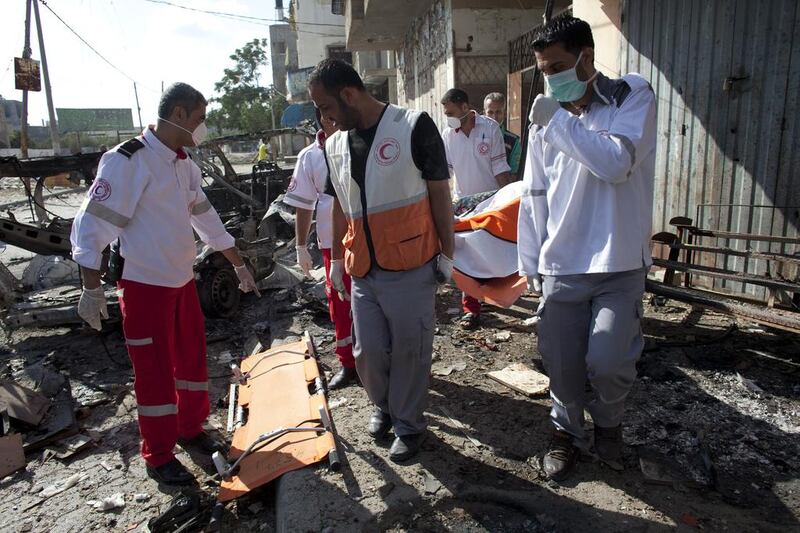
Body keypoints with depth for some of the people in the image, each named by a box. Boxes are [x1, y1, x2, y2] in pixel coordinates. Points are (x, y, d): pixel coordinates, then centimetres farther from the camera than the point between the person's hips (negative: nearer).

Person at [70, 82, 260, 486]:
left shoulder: (184, 164, 9)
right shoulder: (127, 160, -15)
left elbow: (206, 218, 16)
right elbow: (92, 223, -16)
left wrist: (239, 265, 18)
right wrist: (91, 288, -17)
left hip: (182, 280, 8)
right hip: (145, 285, -7)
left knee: (192, 357, 16)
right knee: (155, 371, 2)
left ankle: (191, 429, 36)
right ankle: (158, 457, 20)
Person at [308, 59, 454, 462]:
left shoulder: (413, 127, -8)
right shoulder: (334, 145, 9)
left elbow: (439, 193, -5)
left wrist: (446, 253, -5)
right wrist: (336, 259, 19)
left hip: (411, 268, -5)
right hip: (362, 271, 5)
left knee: (410, 350, 6)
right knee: (367, 351, 12)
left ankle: (408, 424, 28)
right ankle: (383, 406, 40)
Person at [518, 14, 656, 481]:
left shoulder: (633, 96, -2)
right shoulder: (547, 122, 8)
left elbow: (617, 163, -21)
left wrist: (558, 121, -15)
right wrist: (530, 262, 10)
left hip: (619, 265, -3)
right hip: (560, 267, 3)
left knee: (608, 361, -12)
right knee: (562, 365, 8)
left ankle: (608, 421, 22)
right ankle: (568, 431, 35)